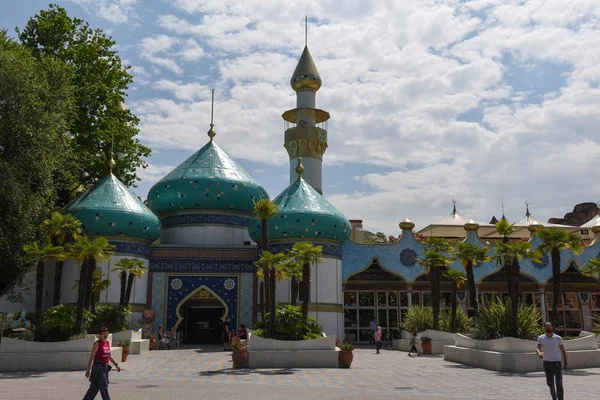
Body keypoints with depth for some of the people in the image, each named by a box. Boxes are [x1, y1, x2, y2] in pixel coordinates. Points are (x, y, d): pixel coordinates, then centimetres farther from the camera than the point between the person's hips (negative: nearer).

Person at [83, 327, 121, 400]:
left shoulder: (107, 343, 10)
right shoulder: (97, 343, -11)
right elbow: (91, 357, -12)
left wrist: (116, 364, 11)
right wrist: (88, 369, -16)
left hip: (105, 367, 8)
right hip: (98, 367, -8)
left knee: (95, 387, 15)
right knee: (104, 387, -9)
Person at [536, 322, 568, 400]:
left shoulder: (558, 338, -1)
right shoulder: (541, 338, -1)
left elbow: (563, 351, 4)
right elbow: (538, 348, -13)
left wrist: (565, 364, 2)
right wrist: (539, 353, -38)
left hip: (557, 362, -1)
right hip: (546, 363, 2)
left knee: (559, 384, -7)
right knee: (549, 383, 13)